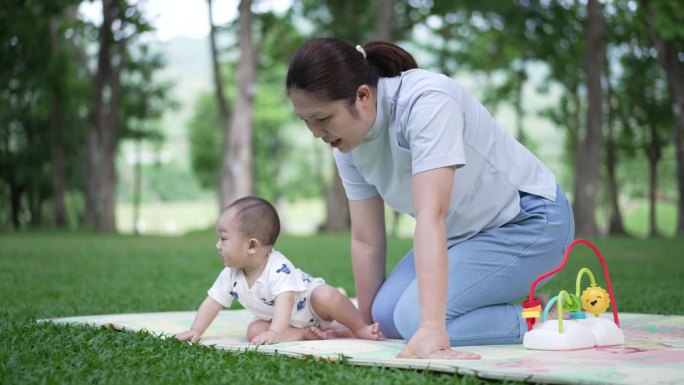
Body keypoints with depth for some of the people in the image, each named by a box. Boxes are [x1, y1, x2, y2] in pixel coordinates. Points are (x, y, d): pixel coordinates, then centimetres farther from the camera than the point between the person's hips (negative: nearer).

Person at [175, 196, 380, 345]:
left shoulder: (278, 268, -34)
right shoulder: (230, 275, -11)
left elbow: (285, 300, -47)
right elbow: (212, 302, -2)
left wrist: (275, 333, -61)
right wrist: (195, 331, -14)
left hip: (312, 305, -6)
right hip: (286, 322, 7)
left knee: (328, 296, -37)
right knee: (254, 331, -20)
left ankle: (360, 329, -17)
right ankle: (306, 334, -22)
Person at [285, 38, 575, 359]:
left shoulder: (425, 101, -31)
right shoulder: (347, 143, -7)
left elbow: (431, 215, -40)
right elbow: (366, 239, -1)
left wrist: (431, 330, -46)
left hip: (529, 221, -8)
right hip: (465, 232, 8)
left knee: (415, 316, -23)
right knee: (388, 316, -6)